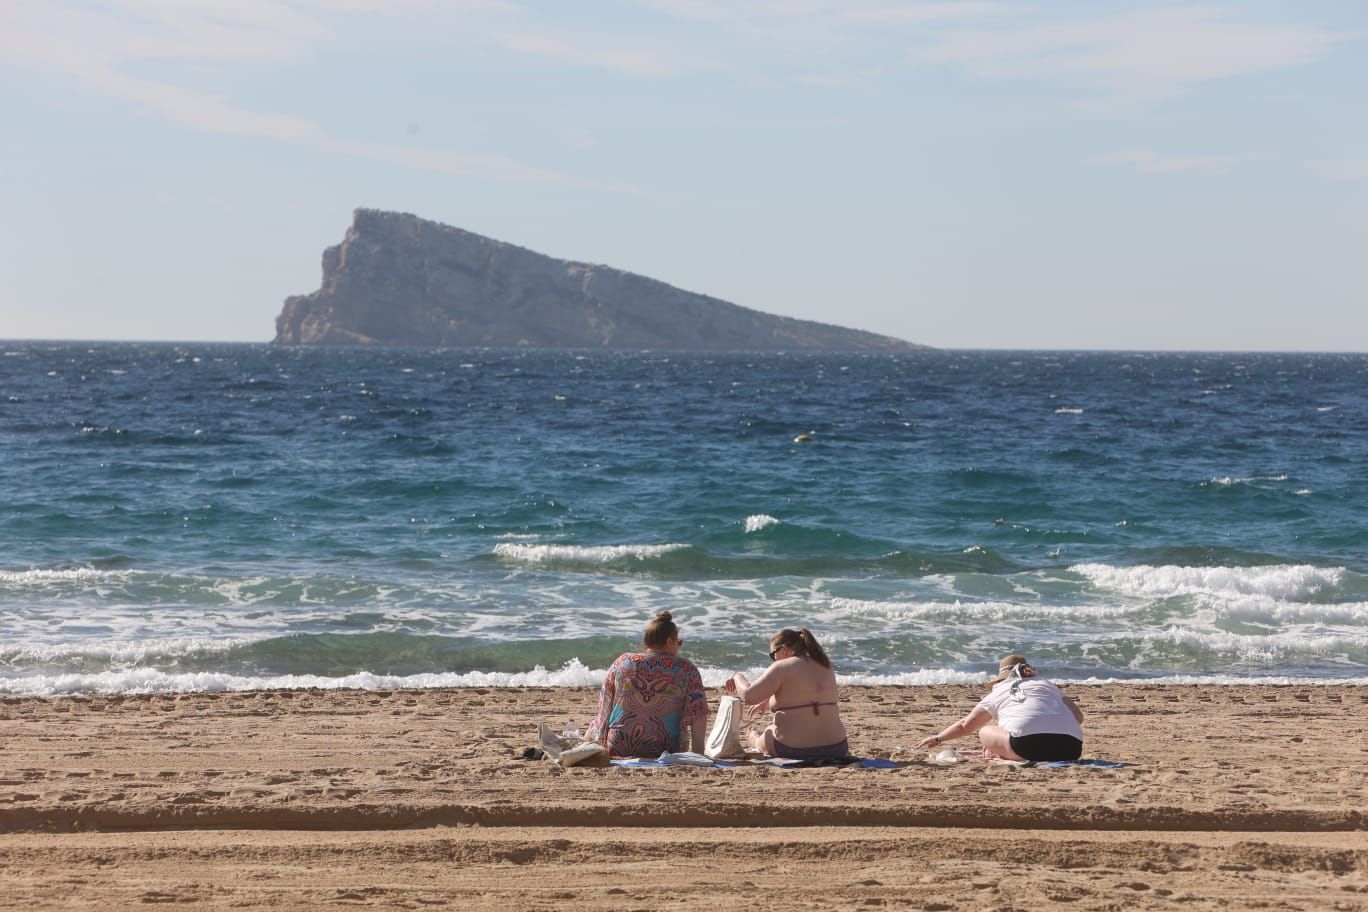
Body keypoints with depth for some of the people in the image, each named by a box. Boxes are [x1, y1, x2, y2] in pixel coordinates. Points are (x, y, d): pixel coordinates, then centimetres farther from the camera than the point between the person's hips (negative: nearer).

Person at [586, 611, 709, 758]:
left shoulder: (622, 662, 1)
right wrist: (698, 753, -7)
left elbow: (604, 707, 10)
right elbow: (698, 712, -9)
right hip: (662, 752, -4)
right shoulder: (686, 669, -3)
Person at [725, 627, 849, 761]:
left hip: (792, 749, -4)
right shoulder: (825, 667, 13)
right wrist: (765, 702, 39)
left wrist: (737, 677, 9)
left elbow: (748, 696, -13)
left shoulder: (781, 668, -9)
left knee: (755, 736, 25)